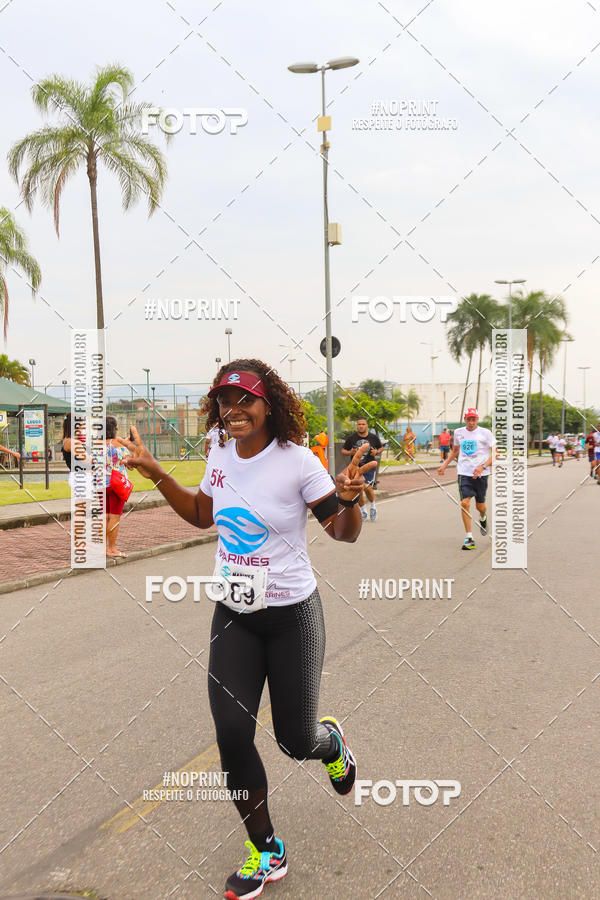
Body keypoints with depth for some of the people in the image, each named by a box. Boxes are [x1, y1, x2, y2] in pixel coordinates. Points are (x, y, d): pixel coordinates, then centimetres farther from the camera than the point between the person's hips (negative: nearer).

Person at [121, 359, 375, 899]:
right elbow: (203, 515, 18)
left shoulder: (296, 461, -16)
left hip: (291, 615, -4)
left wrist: (348, 498, -30)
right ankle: (266, 853, 19)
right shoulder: (220, 455, 0)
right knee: (232, 734, -3)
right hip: (233, 615, 4)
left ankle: (331, 741, 44)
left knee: (296, 740, 3)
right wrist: (155, 474, 10)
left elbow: (344, 533, -9)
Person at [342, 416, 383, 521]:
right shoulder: (351, 438, 0)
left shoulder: (373, 437, 2)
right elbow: (343, 451, 5)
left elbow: (381, 448, 16)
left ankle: (372, 506, 14)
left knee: (368, 488, -15)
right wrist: (350, 453, -16)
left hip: (369, 467, -1)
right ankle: (363, 511, 23)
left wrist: (376, 452, -6)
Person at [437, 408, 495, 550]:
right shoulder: (458, 432, 8)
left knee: (480, 505, 8)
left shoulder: (485, 433, -4)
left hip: (480, 474, -2)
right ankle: (469, 538, -10)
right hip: (464, 473, 2)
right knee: (464, 503, -14)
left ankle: (483, 518, 47)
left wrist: (482, 466, -18)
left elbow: (495, 454, -5)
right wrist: (445, 465, 20)